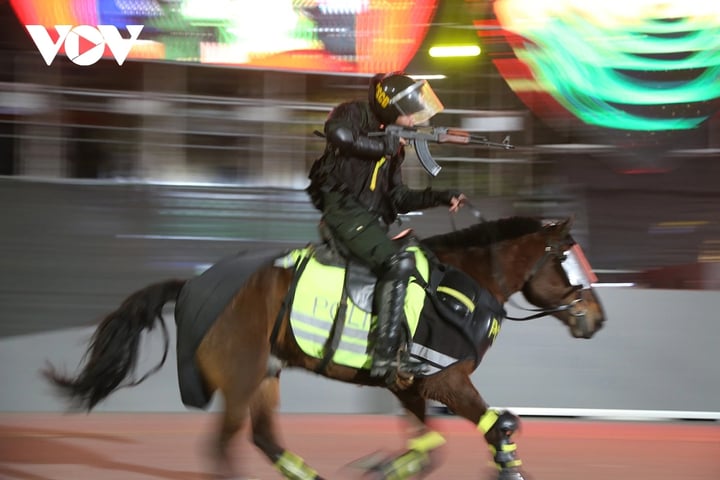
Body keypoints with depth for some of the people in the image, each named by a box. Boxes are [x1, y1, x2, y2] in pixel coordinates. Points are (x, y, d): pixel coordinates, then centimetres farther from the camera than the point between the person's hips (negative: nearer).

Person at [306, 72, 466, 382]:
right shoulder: (355, 115, -2)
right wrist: (382, 146, -16)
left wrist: (440, 197, 9)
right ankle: (385, 356, -30)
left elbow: (398, 200, 21)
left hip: (372, 221, 10)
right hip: (344, 212, -10)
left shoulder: (392, 138, 22)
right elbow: (337, 133, -28)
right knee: (398, 263, -26)